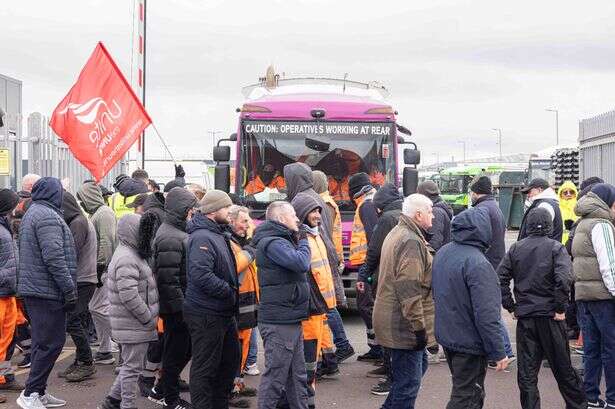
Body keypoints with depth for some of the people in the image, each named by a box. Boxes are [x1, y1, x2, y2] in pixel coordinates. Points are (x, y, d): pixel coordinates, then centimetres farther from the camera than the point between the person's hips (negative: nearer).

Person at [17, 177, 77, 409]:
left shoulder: (32, 213, 19)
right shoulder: (48, 216, -15)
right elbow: (53, 257, -22)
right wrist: (70, 289, -18)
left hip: (33, 289, 10)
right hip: (47, 290, -10)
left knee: (42, 342, 14)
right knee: (52, 342, -7)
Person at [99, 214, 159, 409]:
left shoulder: (131, 254, 16)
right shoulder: (126, 259, -20)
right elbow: (129, 296, -27)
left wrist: (149, 316, 19)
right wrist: (148, 318, -18)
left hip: (133, 326, 10)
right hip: (133, 326, -10)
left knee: (130, 365, 19)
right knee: (132, 367, -1)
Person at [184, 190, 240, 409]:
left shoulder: (217, 235, 15)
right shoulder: (202, 238, -19)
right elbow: (201, 275, -29)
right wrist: (230, 292, -21)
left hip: (224, 313, 11)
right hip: (206, 315, -11)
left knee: (231, 359, 20)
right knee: (205, 366, -1)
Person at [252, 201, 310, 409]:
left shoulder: (281, 240, 17)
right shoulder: (272, 243, -16)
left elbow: (299, 266, 17)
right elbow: (302, 263, -26)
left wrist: (299, 241, 4)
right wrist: (303, 243, -8)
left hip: (291, 320, 10)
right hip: (279, 323, -10)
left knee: (297, 376, 16)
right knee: (275, 377, -4)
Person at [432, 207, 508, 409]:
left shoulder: (441, 254, 4)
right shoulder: (478, 263, -24)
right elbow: (486, 315, -25)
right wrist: (498, 353, -19)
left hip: (446, 337, 9)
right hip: (469, 343, -9)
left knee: (467, 392, 23)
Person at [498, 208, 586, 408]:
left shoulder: (516, 249, 4)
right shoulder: (555, 248, -6)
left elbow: (501, 278, -1)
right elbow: (564, 279, -20)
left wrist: (511, 307, 4)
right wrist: (560, 309, -11)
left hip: (524, 316, 2)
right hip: (550, 316, -2)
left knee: (526, 370, 6)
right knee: (562, 367, 11)